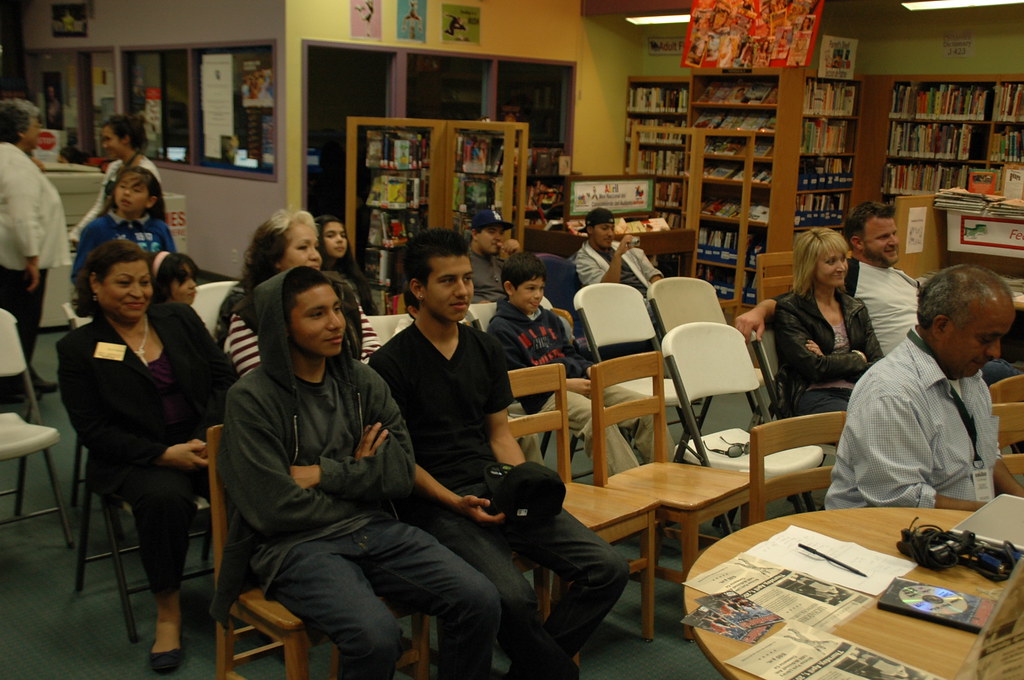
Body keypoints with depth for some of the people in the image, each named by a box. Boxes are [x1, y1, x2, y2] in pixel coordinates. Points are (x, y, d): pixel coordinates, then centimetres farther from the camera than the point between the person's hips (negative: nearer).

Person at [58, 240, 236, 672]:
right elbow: (93, 430, -4)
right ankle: (167, 611, -16)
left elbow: (224, 378, 7)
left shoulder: (179, 318, 11)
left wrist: (209, 438, -10)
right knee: (165, 497, -36)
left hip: (206, 441, 3)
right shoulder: (79, 348, 3)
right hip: (136, 458, -2)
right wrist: (164, 455, -16)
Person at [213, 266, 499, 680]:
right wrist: (358, 475, 0)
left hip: (372, 528, 5)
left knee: (480, 600, -15)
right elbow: (274, 510, -13)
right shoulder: (252, 400, -7)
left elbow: (401, 476, 1)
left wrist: (324, 474, -10)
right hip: (294, 543, -5)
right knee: (376, 636, -31)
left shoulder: (362, 382, 8)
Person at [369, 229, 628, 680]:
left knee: (608, 569, -9)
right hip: (435, 502, -6)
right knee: (513, 597, -31)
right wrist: (455, 503, -16)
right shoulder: (391, 363, -5)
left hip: (495, 487, 6)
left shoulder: (486, 350, 13)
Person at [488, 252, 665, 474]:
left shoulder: (550, 318, 24)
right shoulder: (500, 329, -2)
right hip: (544, 397, -8)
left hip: (580, 382, 8)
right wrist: (565, 384, -14)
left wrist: (590, 369, 6)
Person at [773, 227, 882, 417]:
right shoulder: (789, 310, 2)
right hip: (814, 394, -6)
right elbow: (815, 368, -9)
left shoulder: (856, 309, 22)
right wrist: (858, 358, 5)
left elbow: (879, 364, 11)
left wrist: (831, 361, -4)